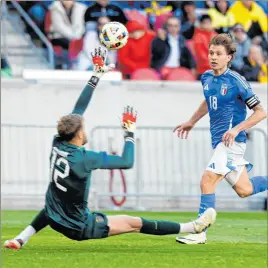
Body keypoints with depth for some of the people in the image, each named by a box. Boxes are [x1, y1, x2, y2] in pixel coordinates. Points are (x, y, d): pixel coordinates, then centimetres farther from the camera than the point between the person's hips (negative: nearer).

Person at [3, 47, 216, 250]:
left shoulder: (58, 144, -8)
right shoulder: (83, 158, -25)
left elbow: (78, 110, 2)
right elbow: (127, 162, -18)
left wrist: (96, 77, 7)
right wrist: (130, 133, -4)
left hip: (54, 220, 6)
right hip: (79, 228, -6)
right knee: (135, 224, 0)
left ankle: (20, 239, 30)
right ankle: (193, 228, 6)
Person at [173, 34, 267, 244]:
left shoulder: (236, 81, -14)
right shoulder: (207, 78, 7)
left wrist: (237, 129, -20)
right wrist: (192, 122, 32)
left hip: (231, 140, -8)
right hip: (218, 140, 8)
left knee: (207, 181, -17)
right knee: (244, 190, 14)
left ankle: (200, 233, -12)